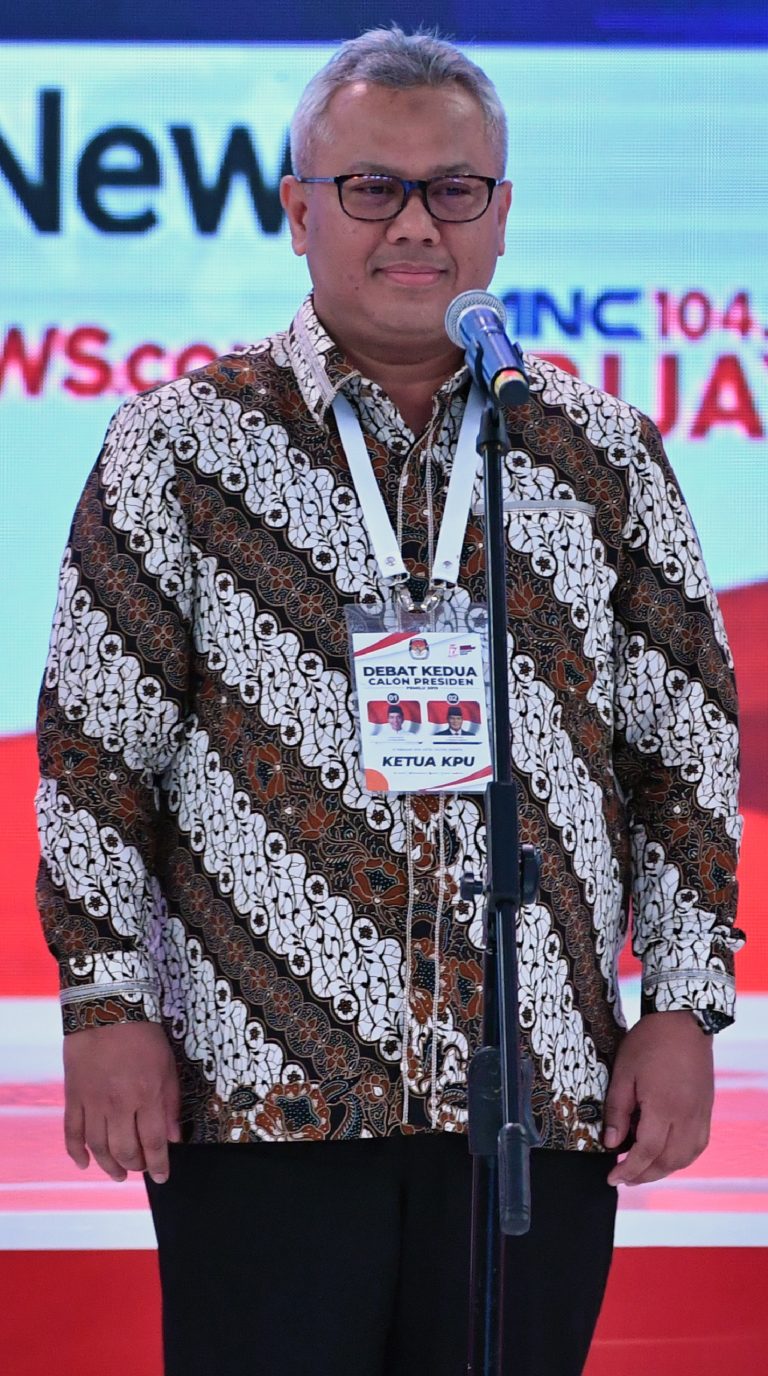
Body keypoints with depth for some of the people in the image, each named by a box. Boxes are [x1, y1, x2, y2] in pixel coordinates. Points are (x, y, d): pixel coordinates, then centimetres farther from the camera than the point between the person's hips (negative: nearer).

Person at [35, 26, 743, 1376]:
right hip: (256, 1091, -2)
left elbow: (686, 748, 13)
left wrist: (683, 1007, 5)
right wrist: (106, 1001, -4)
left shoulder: (603, 455, 11)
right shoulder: (182, 443, 5)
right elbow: (93, 745, 4)